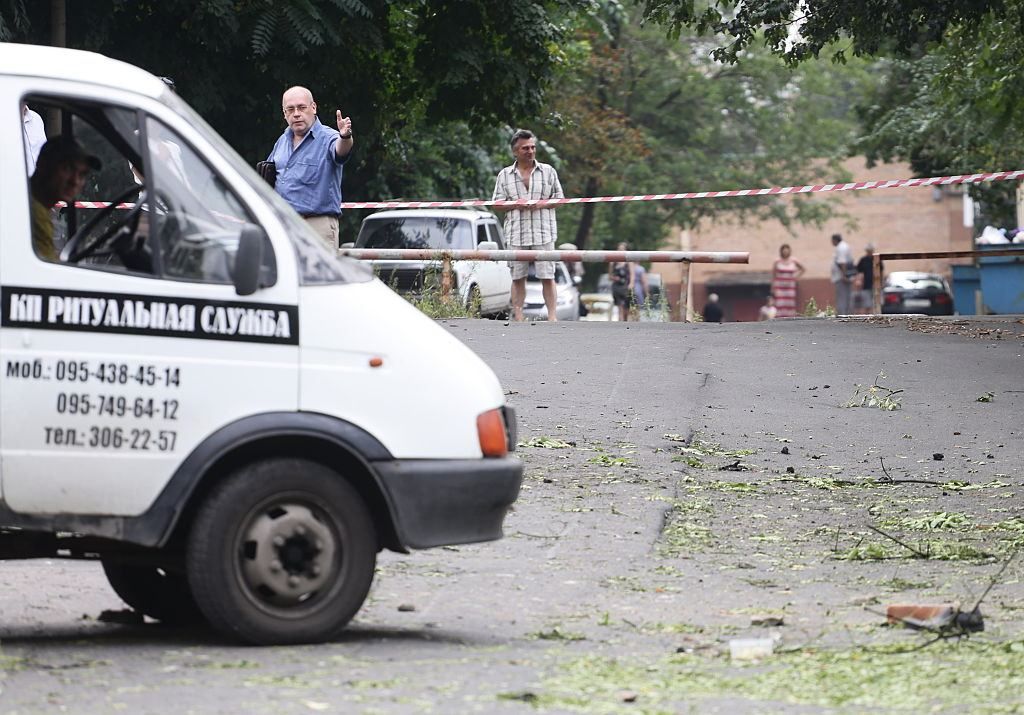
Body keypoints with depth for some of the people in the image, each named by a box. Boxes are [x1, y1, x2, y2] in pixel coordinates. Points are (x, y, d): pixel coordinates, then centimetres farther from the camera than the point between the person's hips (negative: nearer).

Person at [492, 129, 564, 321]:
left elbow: (559, 199, 9)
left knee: (547, 276, -4)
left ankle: (552, 315, -3)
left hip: (543, 233, -1)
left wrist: (541, 204, -10)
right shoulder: (505, 175, 10)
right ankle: (517, 316, 5)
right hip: (516, 234, 1)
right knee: (517, 277, 2)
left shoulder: (548, 171, 9)